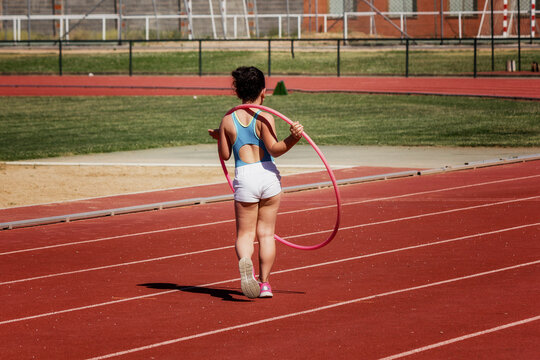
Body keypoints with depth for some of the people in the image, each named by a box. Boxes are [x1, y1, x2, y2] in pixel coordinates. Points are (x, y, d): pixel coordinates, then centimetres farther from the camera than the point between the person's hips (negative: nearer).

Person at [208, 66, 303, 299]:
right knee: (266, 233, 11)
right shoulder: (264, 118, -6)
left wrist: (219, 138, 28)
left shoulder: (228, 121, 3)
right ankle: (264, 283, 12)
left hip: (244, 178, 1)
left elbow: (224, 155, 10)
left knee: (245, 234, 7)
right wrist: (293, 138, -22)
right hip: (269, 176, -1)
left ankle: (244, 261, -27)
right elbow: (274, 149, -16)